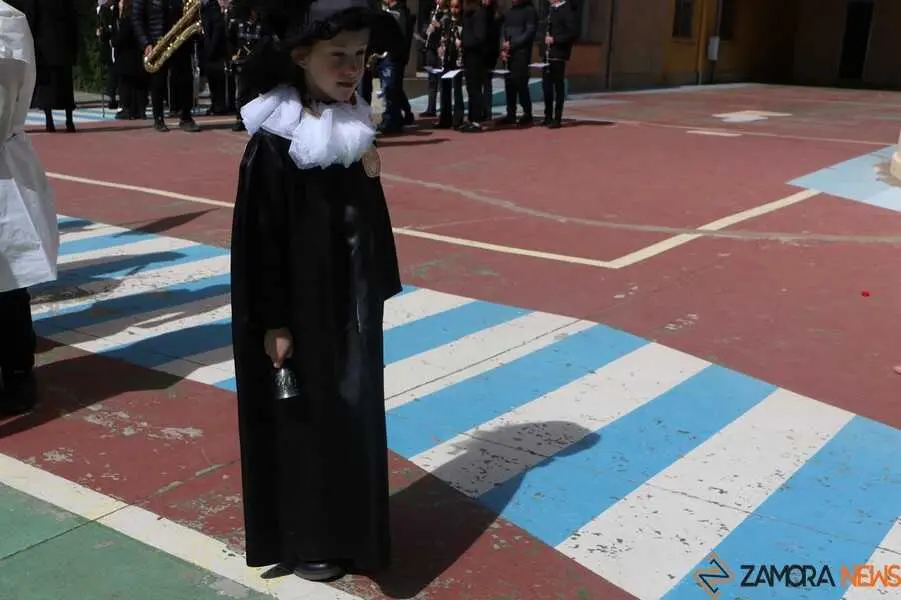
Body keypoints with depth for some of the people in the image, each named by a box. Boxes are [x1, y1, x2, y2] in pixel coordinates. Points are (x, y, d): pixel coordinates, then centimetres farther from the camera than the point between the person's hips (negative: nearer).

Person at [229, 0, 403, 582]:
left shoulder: (355, 129, 3)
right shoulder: (273, 142, -18)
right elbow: (259, 239, -16)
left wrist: (371, 179, -3)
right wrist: (274, 324, -15)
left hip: (352, 305, 7)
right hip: (301, 310, -7)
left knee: (353, 415, 16)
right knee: (302, 421, 7)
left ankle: (348, 526, 35)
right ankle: (302, 540, 26)